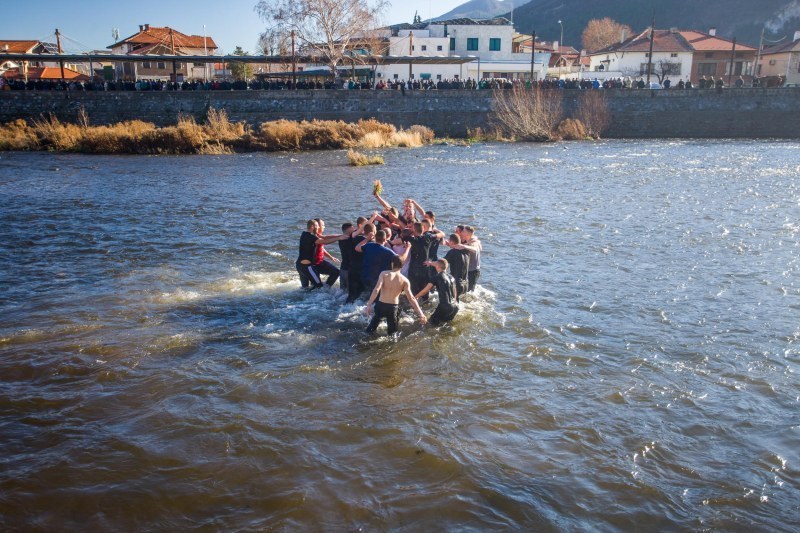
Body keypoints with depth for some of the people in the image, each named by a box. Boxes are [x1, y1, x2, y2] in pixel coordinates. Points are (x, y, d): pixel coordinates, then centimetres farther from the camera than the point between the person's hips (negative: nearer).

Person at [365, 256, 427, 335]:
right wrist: (421, 314, -7)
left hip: (381, 305, 1)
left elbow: (376, 290, -18)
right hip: (393, 307, -1)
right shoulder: (404, 280, -4)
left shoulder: (384, 274, -7)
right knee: (392, 334, 17)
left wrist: (369, 304, -19)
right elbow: (411, 298, -9)